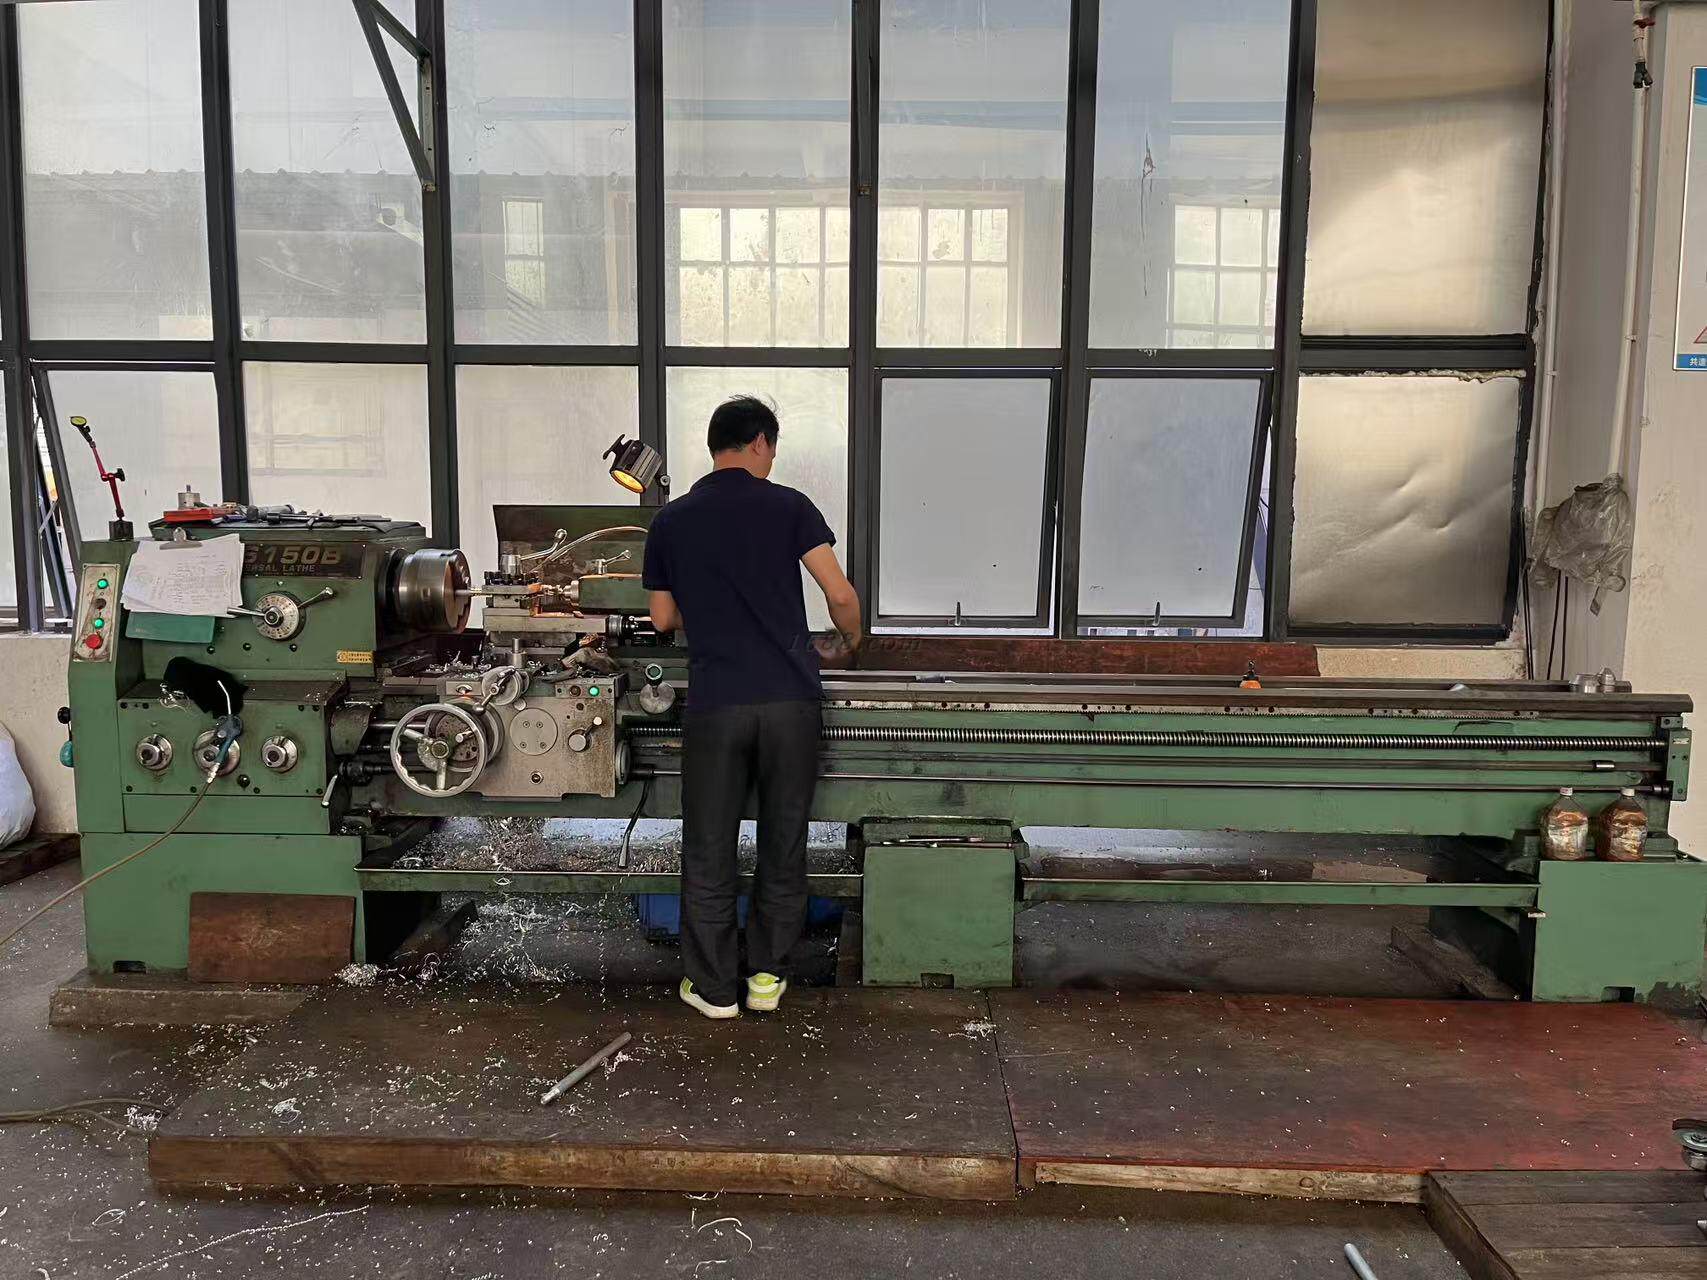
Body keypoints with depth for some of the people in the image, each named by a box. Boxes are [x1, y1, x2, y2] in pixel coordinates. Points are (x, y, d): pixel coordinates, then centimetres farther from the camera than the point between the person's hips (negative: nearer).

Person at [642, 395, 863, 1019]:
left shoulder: (670, 521, 8)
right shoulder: (787, 505, 1)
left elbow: (663, 619, 15)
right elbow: (840, 594, -4)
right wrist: (847, 641, 15)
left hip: (714, 705, 1)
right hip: (790, 699, 0)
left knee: (709, 850, 11)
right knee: (783, 842, 14)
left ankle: (714, 985, 19)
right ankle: (769, 973, 24)